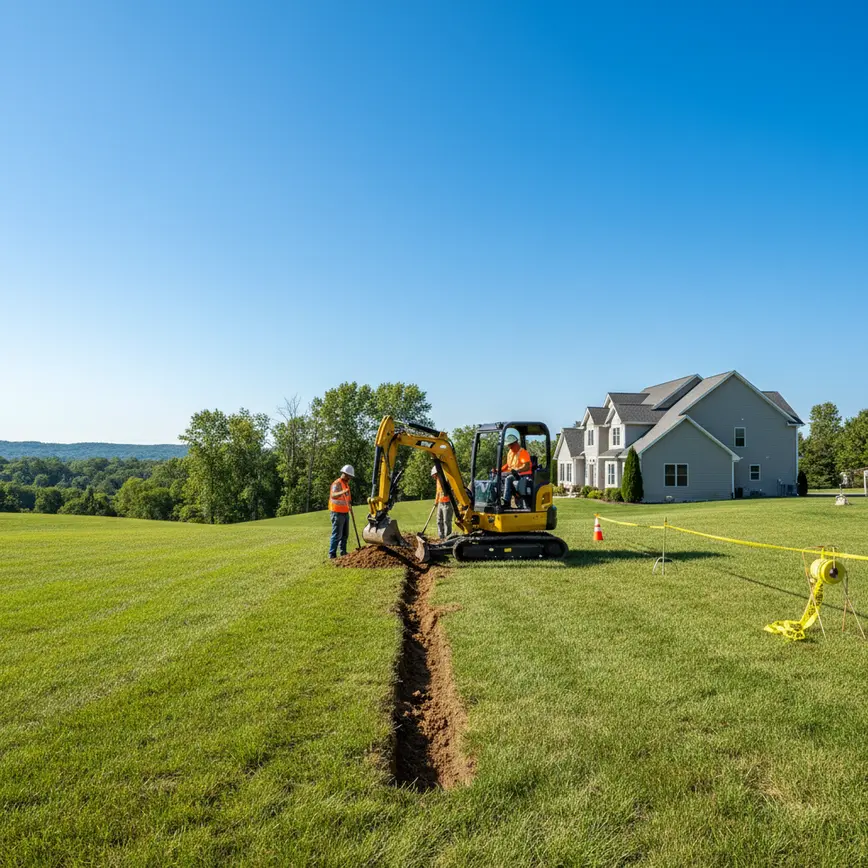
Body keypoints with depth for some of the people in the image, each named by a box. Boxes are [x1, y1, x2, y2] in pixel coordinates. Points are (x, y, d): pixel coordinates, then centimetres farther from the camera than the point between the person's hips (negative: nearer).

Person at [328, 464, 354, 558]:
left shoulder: (346, 484, 14)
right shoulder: (337, 483, -16)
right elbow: (333, 495, -35)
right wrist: (342, 492, -51)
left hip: (345, 513, 9)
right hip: (337, 513, -9)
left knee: (345, 534, 15)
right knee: (337, 534, -9)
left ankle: (343, 552, 25)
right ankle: (332, 554, -5)